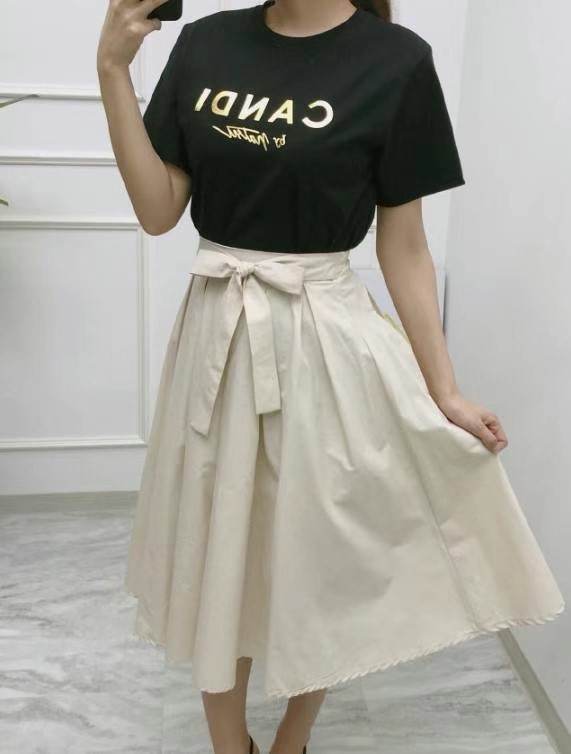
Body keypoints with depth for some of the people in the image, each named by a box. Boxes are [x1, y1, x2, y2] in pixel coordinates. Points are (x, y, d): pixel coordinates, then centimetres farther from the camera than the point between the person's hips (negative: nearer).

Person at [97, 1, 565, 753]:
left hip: (324, 343, -3)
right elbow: (158, 210, 0)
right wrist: (113, 69, -8)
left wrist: (444, 392, -3)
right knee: (215, 557, 16)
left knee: (316, 560, 14)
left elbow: (403, 247, -4)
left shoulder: (394, 62, -8)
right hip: (216, 336, 4)